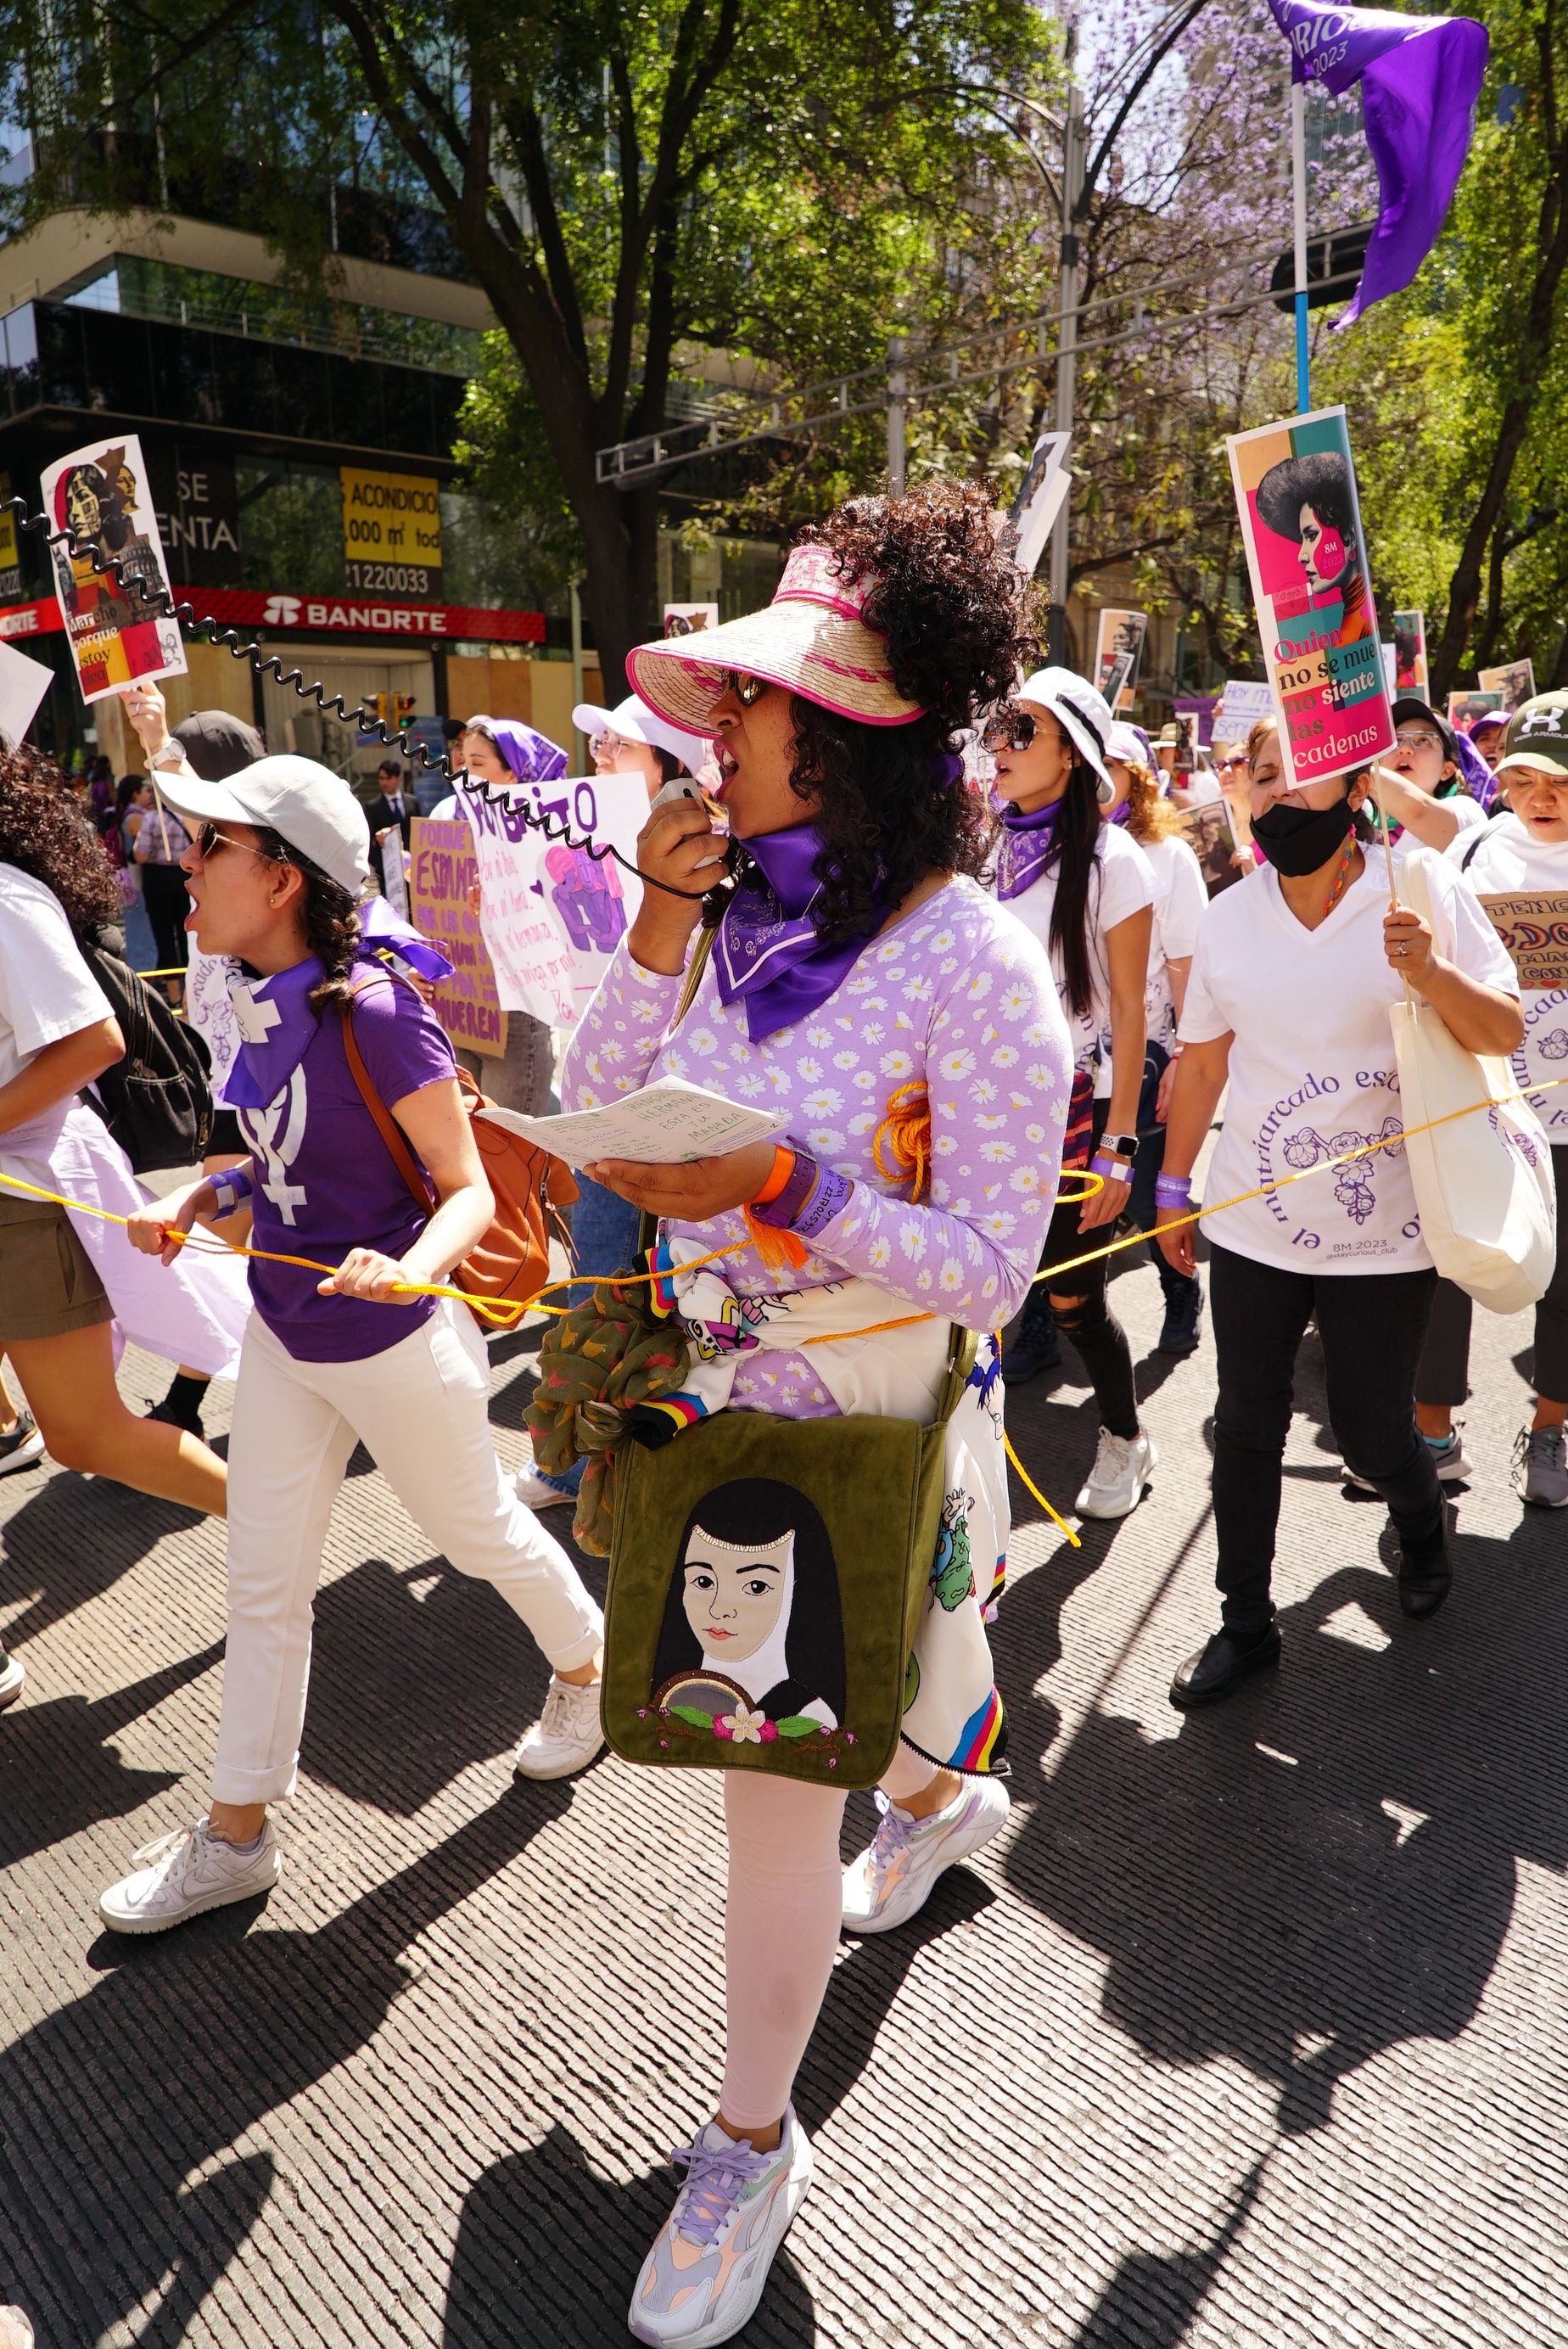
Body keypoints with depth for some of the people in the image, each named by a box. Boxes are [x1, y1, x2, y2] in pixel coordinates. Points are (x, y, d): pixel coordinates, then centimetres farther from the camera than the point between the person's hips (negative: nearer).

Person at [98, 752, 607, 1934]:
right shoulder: (259, 1001, -1)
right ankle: (237, 1833, 32)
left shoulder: (375, 1012, -24)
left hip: (392, 1341, -7)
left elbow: (470, 1188, -18)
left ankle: (588, 1667, 46)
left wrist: (411, 1265, -37)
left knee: (479, 1530, 16)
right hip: (283, 1333, 8)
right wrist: (196, 1198, -2)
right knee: (264, 1584, 14)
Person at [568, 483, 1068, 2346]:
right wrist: (656, 924, -13)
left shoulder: (971, 964, -21)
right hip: (719, 1399, 7)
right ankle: (942, 1798, 62)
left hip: (859, 1423, -6)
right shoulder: (753, 917, -2)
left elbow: (990, 1267, -19)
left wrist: (790, 1189, -33)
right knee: (805, 1703, 28)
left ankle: (754, 2139, 32)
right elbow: (594, 1115, -1)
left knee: (776, 1777, 6)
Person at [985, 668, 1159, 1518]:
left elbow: (1129, 1013, -9)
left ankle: (1125, 1442, 32)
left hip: (1066, 1104, -4)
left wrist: (1118, 1147, -11)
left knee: (1071, 1298, 6)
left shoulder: (1110, 860, -10)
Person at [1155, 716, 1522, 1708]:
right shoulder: (1230, 916, 3)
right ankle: (1246, 1624, 27)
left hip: (1383, 1233, -2)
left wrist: (1431, 971, -25)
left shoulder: (1426, 889, -6)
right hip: (1252, 1225, 3)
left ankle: (1423, 1518, 45)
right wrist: (1174, 1185, 11)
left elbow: (1506, 1034, -6)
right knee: (1246, 1429, 9)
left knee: (1373, 1434, 9)